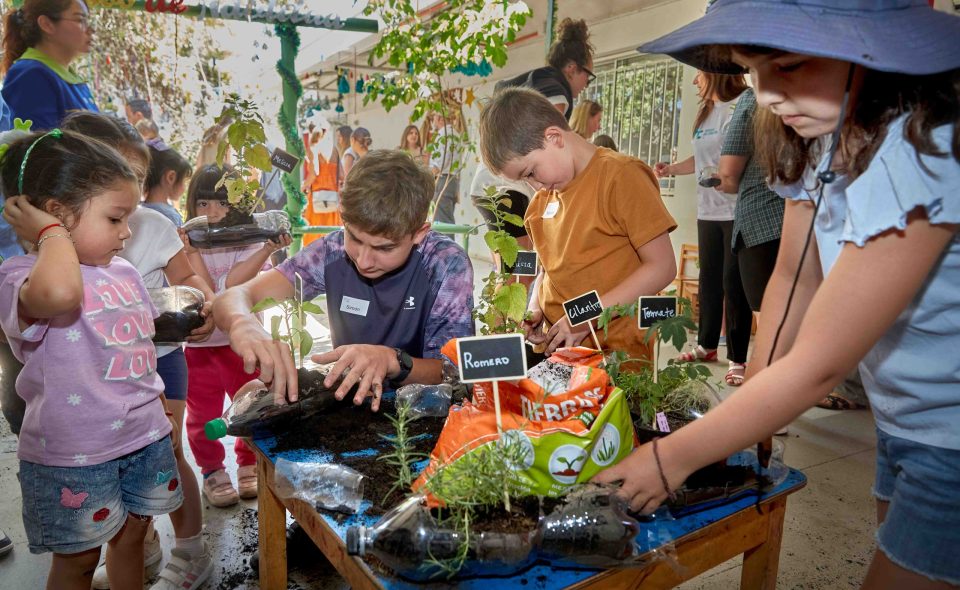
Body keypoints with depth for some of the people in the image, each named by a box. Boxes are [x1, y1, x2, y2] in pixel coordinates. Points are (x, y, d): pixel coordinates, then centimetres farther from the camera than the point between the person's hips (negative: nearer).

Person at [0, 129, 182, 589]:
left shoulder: (124, 273, 5)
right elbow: (59, 292, -45)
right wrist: (53, 233, -26)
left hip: (146, 437, 6)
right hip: (72, 455, -6)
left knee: (132, 535, 22)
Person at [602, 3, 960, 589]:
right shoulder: (822, 136, -4)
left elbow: (817, 366, -27)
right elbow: (794, 279, 1)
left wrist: (673, 458, -20)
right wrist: (752, 405, -2)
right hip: (901, 424, 7)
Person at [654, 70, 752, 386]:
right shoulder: (705, 113, 18)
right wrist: (670, 169, 19)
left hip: (736, 210, -8)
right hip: (708, 211, 8)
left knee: (733, 282, -5)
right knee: (709, 279, 13)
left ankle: (738, 359, 3)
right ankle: (706, 344, 25)